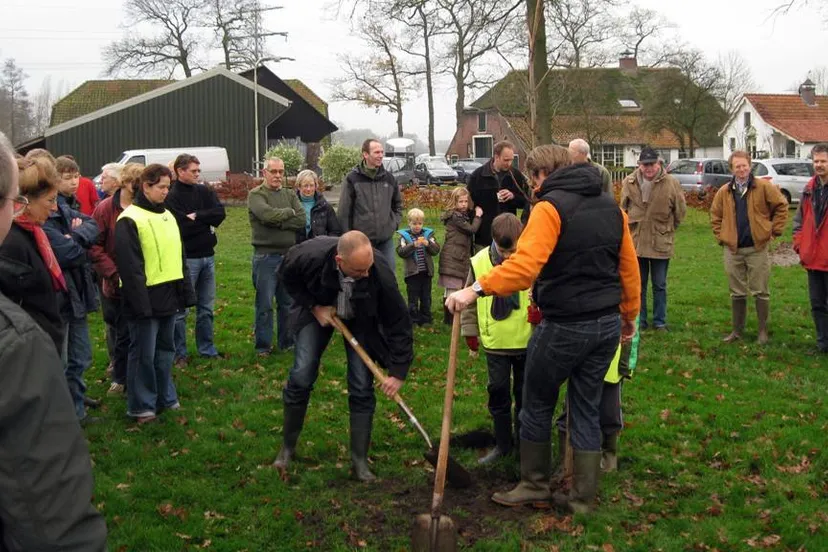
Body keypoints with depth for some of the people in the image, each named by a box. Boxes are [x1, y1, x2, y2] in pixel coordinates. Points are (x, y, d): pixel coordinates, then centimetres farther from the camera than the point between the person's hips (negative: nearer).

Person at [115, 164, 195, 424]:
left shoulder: (167, 216, 14)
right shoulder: (130, 220, -11)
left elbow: (179, 257, 19)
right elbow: (130, 266, -16)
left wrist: (186, 292, 15)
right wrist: (140, 303, -18)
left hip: (169, 296, 7)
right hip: (146, 298, -7)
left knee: (165, 349, 16)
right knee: (144, 354, 1)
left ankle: (165, 397, 27)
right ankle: (142, 405, 12)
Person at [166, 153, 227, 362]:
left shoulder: (204, 191, 9)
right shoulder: (172, 197, -11)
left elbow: (220, 213, -4)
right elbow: (182, 227, -20)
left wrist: (197, 216, -15)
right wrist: (206, 222, -7)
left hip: (207, 255, 6)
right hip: (186, 258, -6)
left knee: (206, 307, 14)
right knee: (181, 308, 2)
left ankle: (207, 348, 24)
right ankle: (179, 353, 11)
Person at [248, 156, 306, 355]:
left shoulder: (290, 195, 12)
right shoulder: (256, 195, -2)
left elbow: (301, 220, -2)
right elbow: (267, 214, -21)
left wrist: (277, 223, -12)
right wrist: (289, 212, -6)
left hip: (289, 255, 5)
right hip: (266, 256, -5)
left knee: (288, 302, 12)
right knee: (265, 304, 2)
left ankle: (287, 342, 24)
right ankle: (263, 346, 11)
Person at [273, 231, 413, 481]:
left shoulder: (381, 275, -38)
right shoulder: (310, 255, -37)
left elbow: (399, 322, -27)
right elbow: (287, 276, -11)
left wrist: (398, 372, -26)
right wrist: (313, 306, -18)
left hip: (361, 320, 0)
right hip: (319, 311, 1)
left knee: (362, 387, -7)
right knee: (301, 376, -6)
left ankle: (360, 460, 7)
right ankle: (287, 447, 15)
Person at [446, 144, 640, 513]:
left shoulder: (551, 207, -13)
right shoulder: (611, 207, 10)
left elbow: (524, 265, -28)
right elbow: (629, 266, 13)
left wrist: (476, 289, -30)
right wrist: (629, 314, 22)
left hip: (565, 326, -7)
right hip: (607, 324, 7)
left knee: (537, 406, 12)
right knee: (586, 409, 15)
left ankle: (535, 486, 22)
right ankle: (583, 497, 21)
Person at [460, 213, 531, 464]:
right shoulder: (479, 263, -9)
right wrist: (470, 330, 8)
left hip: (527, 340, -1)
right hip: (495, 342, 1)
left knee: (525, 394, 13)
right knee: (498, 392, 9)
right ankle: (502, 443, 22)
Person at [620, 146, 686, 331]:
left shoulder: (671, 183, -9)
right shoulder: (629, 183, -4)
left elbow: (680, 211, 3)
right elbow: (623, 209, 11)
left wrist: (667, 229, 8)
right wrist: (632, 227, 10)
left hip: (661, 244, -2)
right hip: (635, 242, 2)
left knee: (660, 286, 9)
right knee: (638, 285, 11)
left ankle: (660, 321, 20)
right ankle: (639, 320, 22)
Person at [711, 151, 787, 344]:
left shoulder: (764, 187, -4)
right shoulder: (724, 192, 5)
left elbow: (781, 206, 2)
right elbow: (715, 216, 16)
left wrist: (774, 230, -2)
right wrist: (720, 236, 8)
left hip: (757, 248, -3)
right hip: (732, 250, 3)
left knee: (760, 292, 2)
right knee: (737, 293, 11)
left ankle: (763, 331, 12)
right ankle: (737, 330, 20)